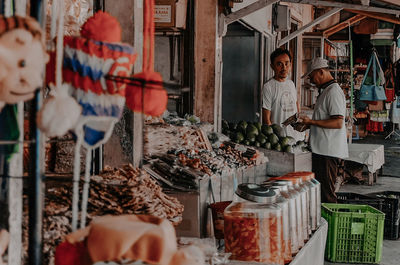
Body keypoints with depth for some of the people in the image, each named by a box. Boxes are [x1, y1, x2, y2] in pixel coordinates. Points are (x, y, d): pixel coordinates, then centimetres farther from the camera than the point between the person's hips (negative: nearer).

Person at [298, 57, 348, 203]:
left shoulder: (334, 92, -14)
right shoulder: (325, 91, 19)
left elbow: (338, 123, -22)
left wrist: (312, 122, -20)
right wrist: (308, 124, 16)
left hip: (329, 152, -11)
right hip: (322, 151, 11)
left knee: (326, 193, -7)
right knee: (319, 190, 13)